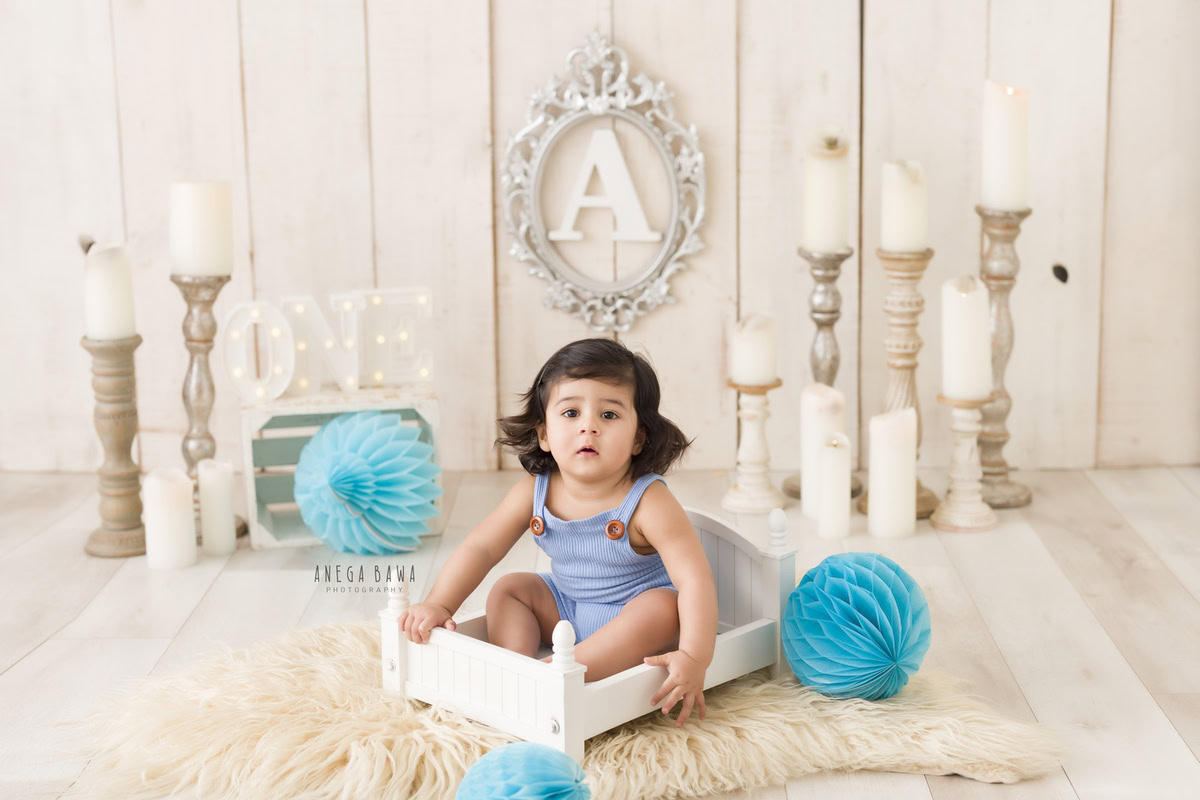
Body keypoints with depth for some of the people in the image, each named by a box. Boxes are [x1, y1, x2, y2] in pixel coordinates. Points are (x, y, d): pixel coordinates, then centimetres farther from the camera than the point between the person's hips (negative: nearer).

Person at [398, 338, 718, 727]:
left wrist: (694, 657, -46)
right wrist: (438, 604, -19)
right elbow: (480, 548, -7)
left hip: (635, 616, -5)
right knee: (509, 589, -1)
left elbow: (695, 578, -34)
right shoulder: (534, 492, -13)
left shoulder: (647, 502, -28)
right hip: (566, 610, 6)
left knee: (662, 606, -34)